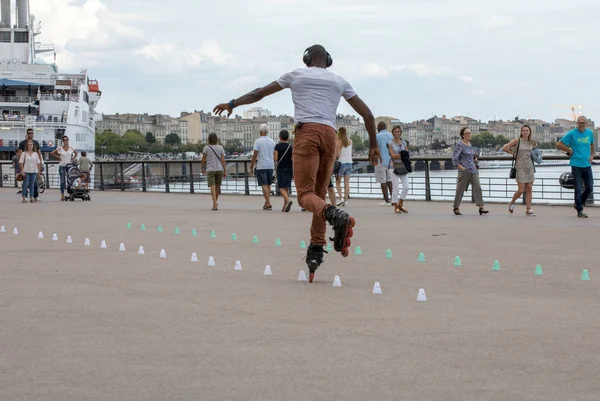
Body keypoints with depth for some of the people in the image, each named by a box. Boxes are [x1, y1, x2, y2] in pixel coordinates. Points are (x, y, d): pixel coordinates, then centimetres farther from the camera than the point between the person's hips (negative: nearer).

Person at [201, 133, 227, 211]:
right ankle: (216, 202, 32)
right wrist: (225, 171, 0)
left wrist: (203, 168, 16)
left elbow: (203, 160, 0)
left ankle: (215, 204, -20)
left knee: (212, 187, -7)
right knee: (217, 186, 17)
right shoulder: (220, 148, -1)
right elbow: (223, 160, -3)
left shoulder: (206, 148, -5)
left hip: (210, 170, -2)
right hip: (219, 169, 2)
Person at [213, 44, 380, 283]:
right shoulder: (339, 82, 22)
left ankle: (337, 216, -41)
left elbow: (259, 93, 25)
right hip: (329, 134, 3)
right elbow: (367, 114, 19)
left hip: (306, 132, -3)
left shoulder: (296, 75, 18)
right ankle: (316, 249, -1)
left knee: (306, 195, -10)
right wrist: (373, 145, 28)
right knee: (319, 194, 12)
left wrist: (232, 104, 36)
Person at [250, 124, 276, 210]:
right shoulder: (272, 141, 9)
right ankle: (267, 202, 20)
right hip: (270, 166, 5)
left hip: (261, 166, -5)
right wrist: (274, 165, 25)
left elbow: (255, 154, -10)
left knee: (264, 185, -5)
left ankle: (268, 204, -12)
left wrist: (251, 166, -2)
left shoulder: (258, 141, -8)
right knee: (268, 185, 15)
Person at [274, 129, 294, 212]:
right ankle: (285, 207, 11)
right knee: (287, 188, 11)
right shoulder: (290, 147, 4)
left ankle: (288, 200, -30)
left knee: (282, 187, -4)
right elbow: (293, 160, 1)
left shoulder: (277, 146, -6)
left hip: (281, 169, -4)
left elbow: (275, 159, -11)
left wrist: (273, 155, 12)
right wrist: (293, 171, 5)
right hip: (289, 169, 4)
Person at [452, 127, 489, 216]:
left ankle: (481, 207, -13)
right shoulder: (459, 145, -9)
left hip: (473, 170, 7)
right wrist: (462, 168, -16)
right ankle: (456, 208, 16)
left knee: (477, 187, -6)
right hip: (464, 170, -6)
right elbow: (454, 159, -13)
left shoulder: (469, 143, 14)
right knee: (461, 189, 2)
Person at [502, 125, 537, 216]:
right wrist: (513, 153, -2)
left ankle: (529, 210, 3)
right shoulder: (517, 141, -3)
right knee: (521, 190, -5)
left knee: (529, 189, 1)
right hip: (520, 167, -4)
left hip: (530, 167, 4)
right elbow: (504, 148, -5)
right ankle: (512, 203, 21)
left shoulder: (532, 142, 8)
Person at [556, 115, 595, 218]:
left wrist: (592, 155, 10)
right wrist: (570, 151, -1)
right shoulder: (572, 134, -5)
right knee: (578, 188, -3)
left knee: (589, 188, 3)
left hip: (587, 165, 5)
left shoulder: (590, 133, 8)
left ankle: (578, 204, 26)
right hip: (576, 165, -5)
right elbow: (558, 145, -2)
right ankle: (580, 211, 6)